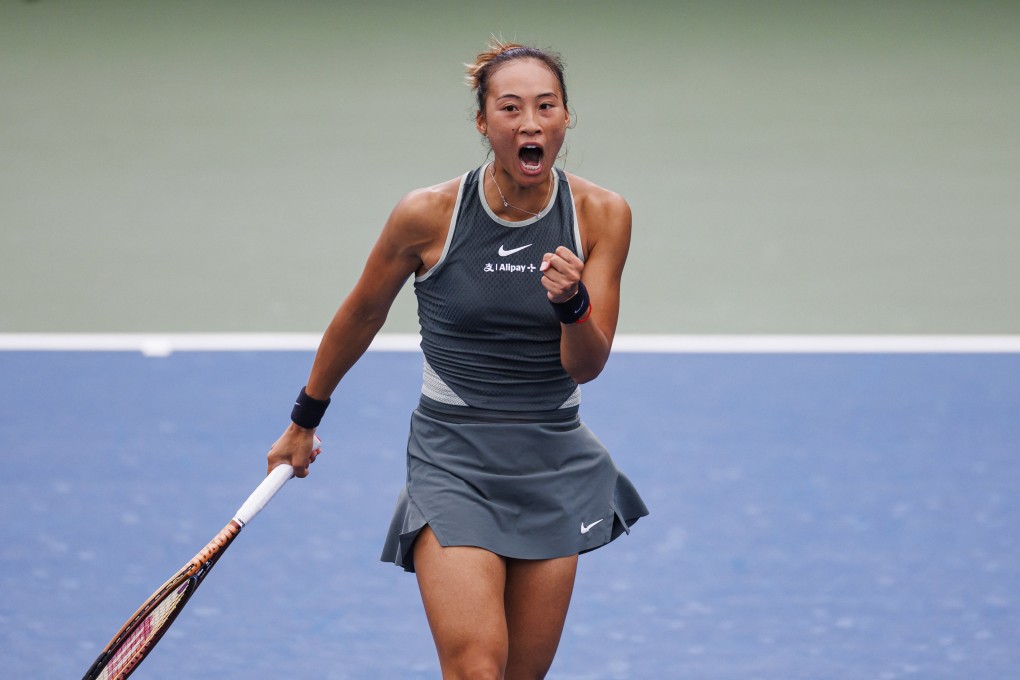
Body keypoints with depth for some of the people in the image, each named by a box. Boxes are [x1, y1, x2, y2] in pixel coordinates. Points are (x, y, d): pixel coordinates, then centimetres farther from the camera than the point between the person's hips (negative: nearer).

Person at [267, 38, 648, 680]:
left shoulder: (603, 215, -6)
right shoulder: (427, 215, -11)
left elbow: (586, 366, -5)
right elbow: (361, 316, 6)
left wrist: (573, 303, -28)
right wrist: (304, 422, 17)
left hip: (553, 463, 3)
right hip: (452, 457, -3)